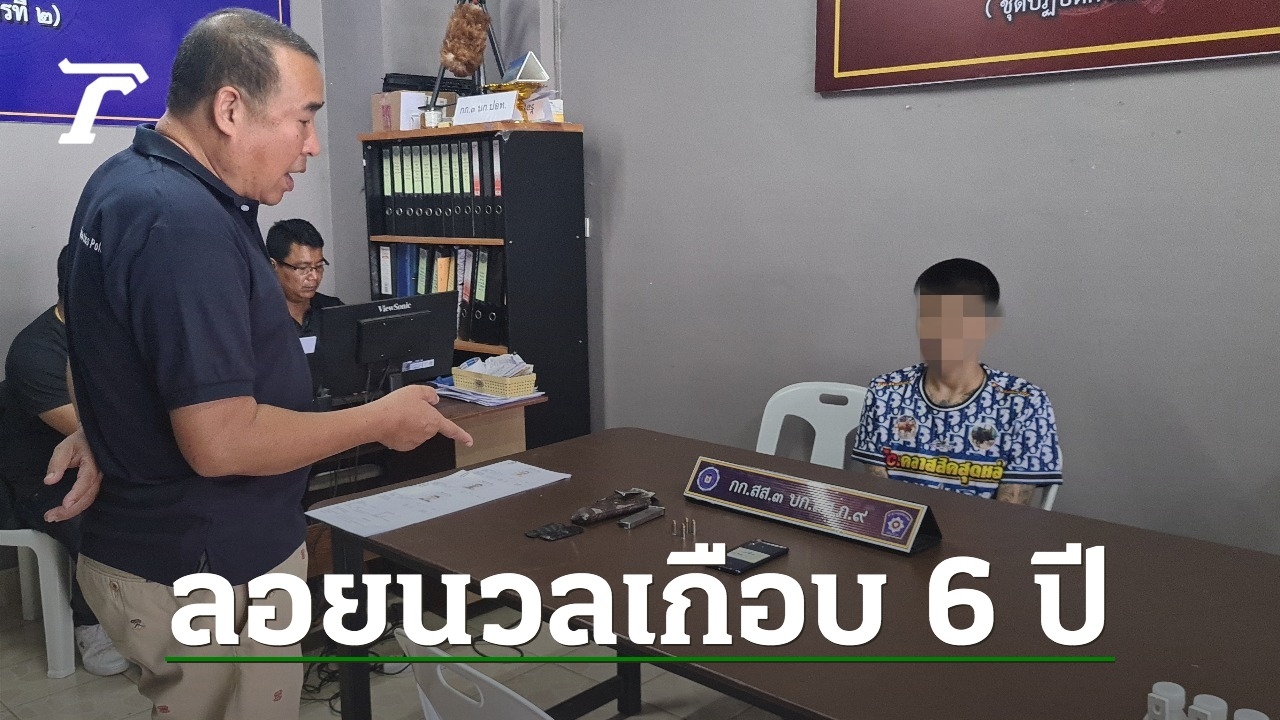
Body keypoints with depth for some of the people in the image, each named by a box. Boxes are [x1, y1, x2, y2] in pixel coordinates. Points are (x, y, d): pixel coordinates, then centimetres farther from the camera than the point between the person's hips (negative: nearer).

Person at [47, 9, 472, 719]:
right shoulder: (185, 226, -28)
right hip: (209, 579, -10)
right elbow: (222, 441, -30)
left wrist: (100, 434, 16)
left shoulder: (124, 180, 5)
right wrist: (380, 420, -20)